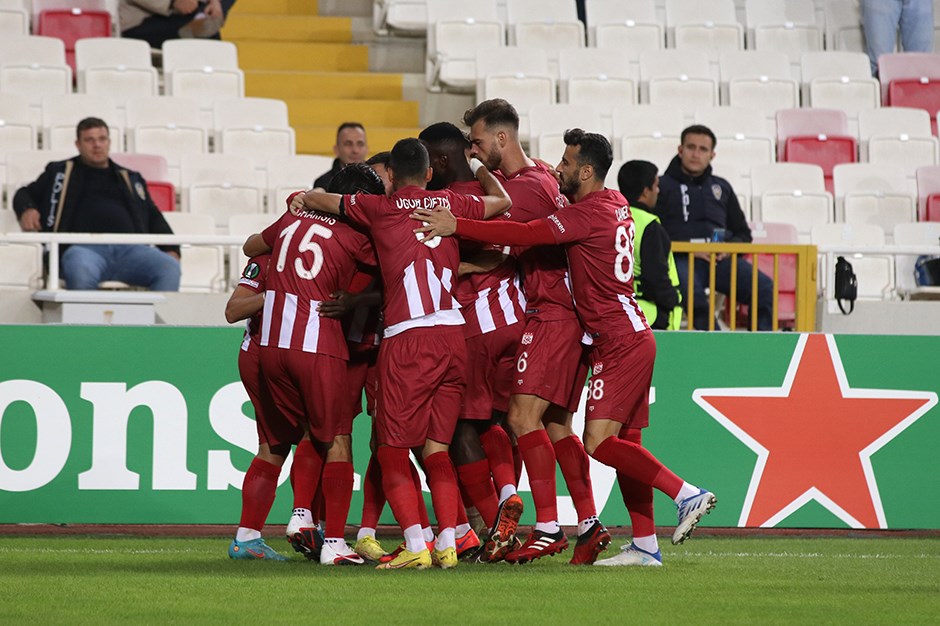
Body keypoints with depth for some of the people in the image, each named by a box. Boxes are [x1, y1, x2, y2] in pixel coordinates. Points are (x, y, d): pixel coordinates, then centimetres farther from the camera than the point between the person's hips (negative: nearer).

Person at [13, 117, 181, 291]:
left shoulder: (131, 179, 33)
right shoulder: (61, 172, 27)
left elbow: (154, 218, 29)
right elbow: (25, 195, 29)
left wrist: (171, 249, 10)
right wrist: (26, 209, 3)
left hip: (129, 249, 2)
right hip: (85, 247, -2)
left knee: (169, 267, -30)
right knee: (81, 271, -42)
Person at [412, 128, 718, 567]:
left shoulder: (589, 213, -15)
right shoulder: (614, 204, 15)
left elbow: (527, 234, -24)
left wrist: (457, 227, -23)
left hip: (621, 344, -10)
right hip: (631, 336, 10)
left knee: (599, 441, -16)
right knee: (625, 442, 9)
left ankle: (688, 495, -17)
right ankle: (645, 545, 9)